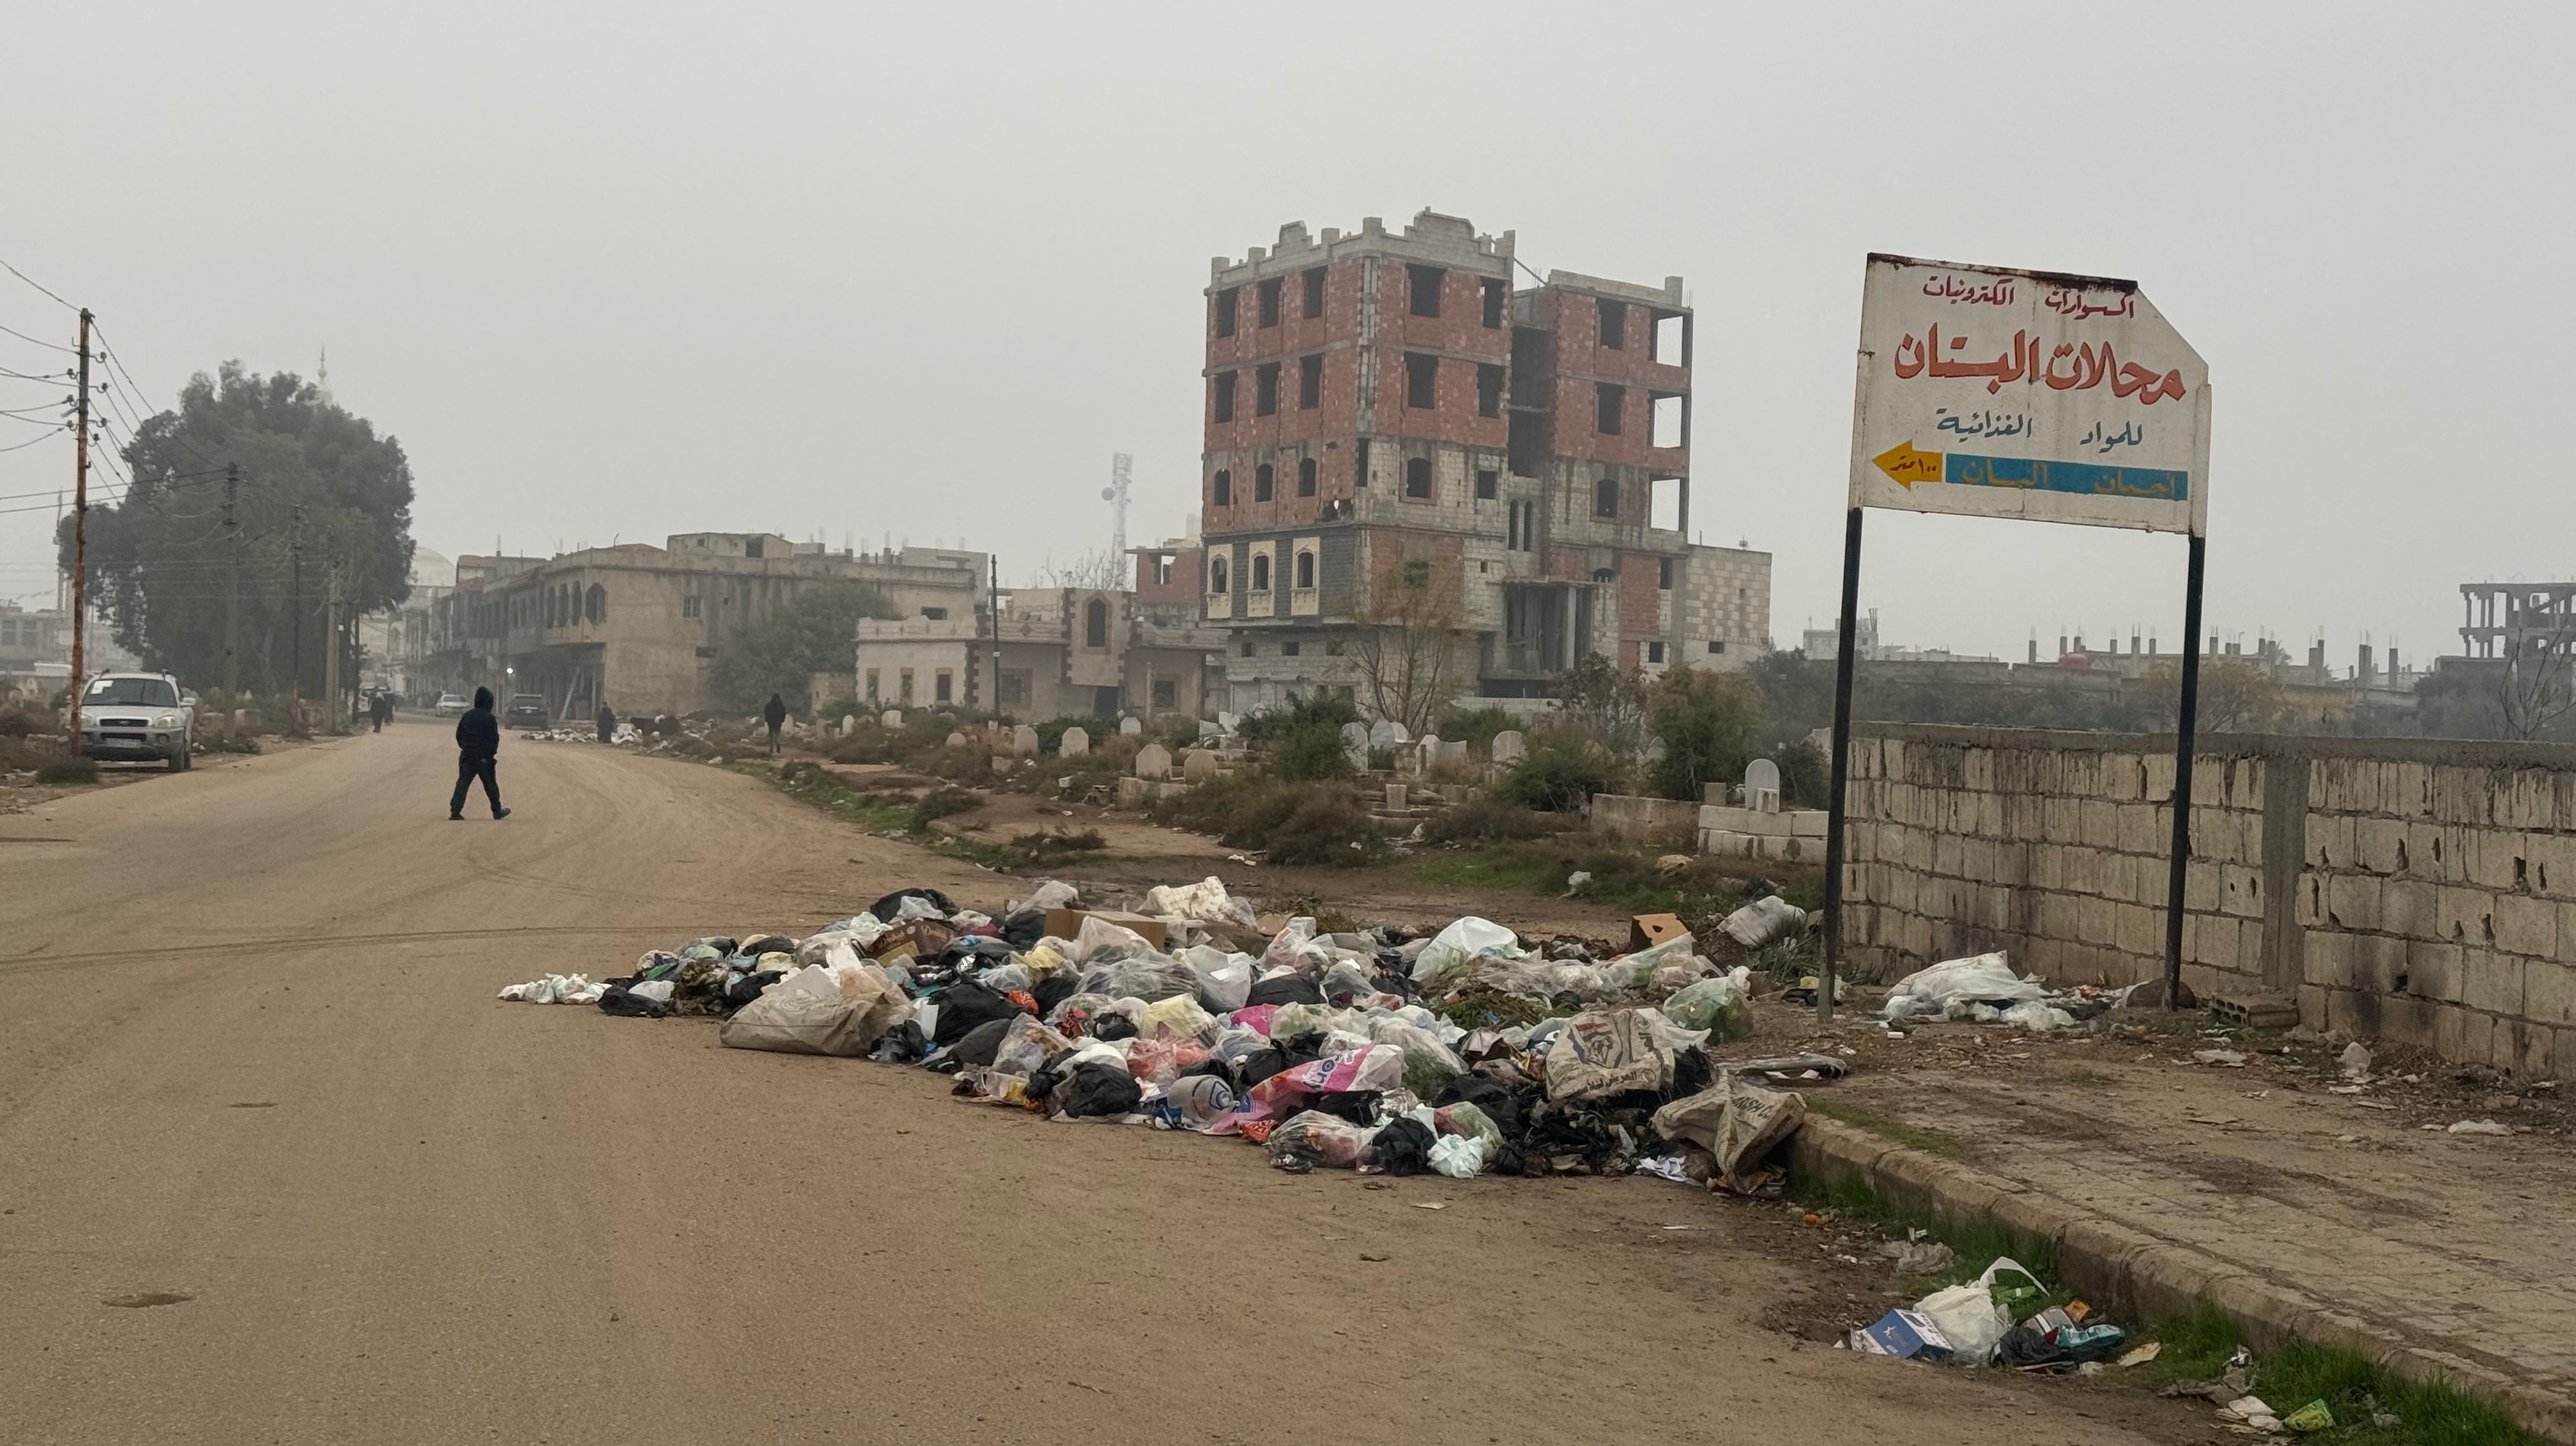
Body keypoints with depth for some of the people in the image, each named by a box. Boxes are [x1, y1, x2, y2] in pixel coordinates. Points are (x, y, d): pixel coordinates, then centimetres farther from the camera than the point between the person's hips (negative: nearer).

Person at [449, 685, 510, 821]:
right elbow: (494, 739, -11)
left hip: (467, 756, 4)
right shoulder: (490, 718, -11)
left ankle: (455, 810, -8)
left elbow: (459, 734, 12)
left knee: (462, 783, 3)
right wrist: (492, 753, 1)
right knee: (490, 784, 9)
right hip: (484, 758, -4)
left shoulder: (467, 716, 6)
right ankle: (497, 811, 20)